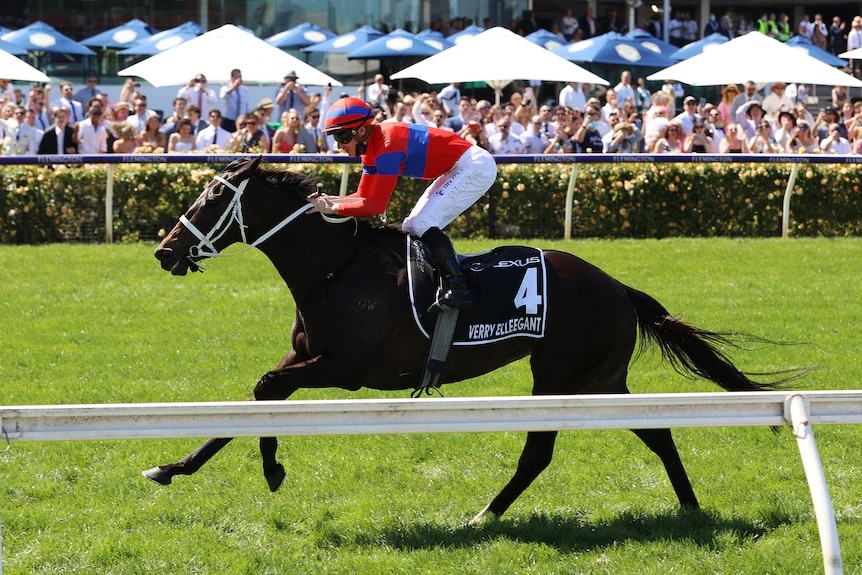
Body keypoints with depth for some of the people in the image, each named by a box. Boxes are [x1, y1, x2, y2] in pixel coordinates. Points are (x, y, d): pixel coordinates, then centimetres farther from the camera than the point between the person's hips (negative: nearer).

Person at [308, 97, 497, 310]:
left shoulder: (387, 145, -26)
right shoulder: (370, 146, 3)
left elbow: (376, 206, -26)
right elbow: (363, 196, 7)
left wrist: (334, 208, -22)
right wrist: (330, 200, -9)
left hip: (476, 166, -10)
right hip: (455, 170, 10)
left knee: (423, 224, -19)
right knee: (411, 227, 8)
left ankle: (458, 289, -24)